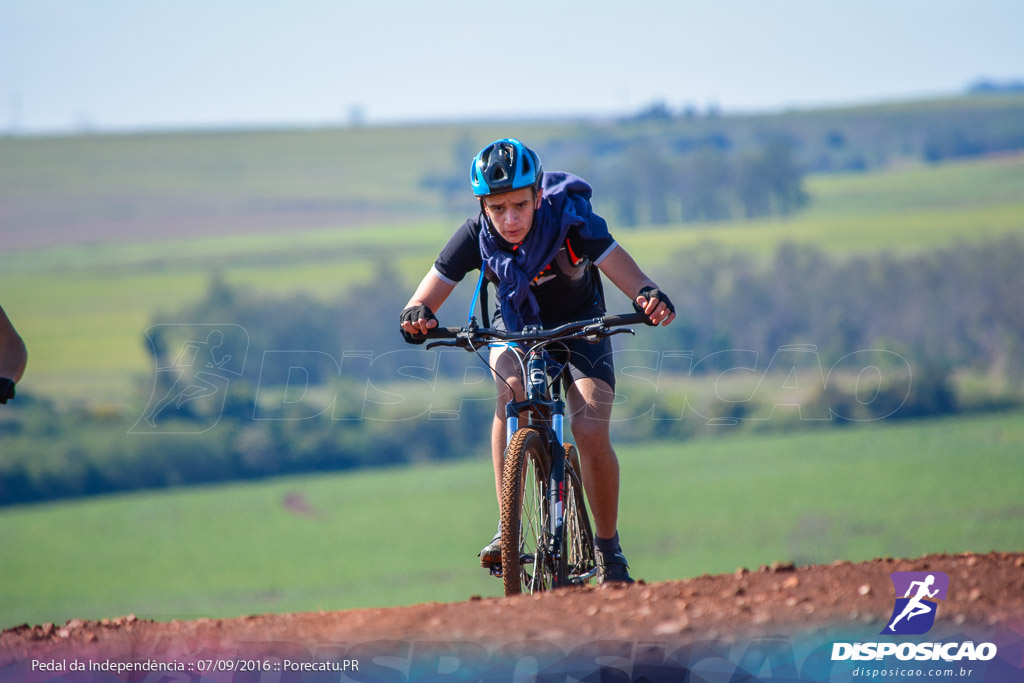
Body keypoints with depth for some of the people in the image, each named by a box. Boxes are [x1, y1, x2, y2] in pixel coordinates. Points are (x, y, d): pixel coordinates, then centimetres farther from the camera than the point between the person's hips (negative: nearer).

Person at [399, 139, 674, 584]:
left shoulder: (570, 221, -32)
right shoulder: (476, 235, -25)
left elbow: (624, 272, -42)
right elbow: (427, 297, -24)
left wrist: (649, 297, -65)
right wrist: (417, 316, -48)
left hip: (579, 325, -1)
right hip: (515, 324, 1)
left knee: (591, 430, -20)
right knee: (512, 392, -31)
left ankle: (608, 548, 1)